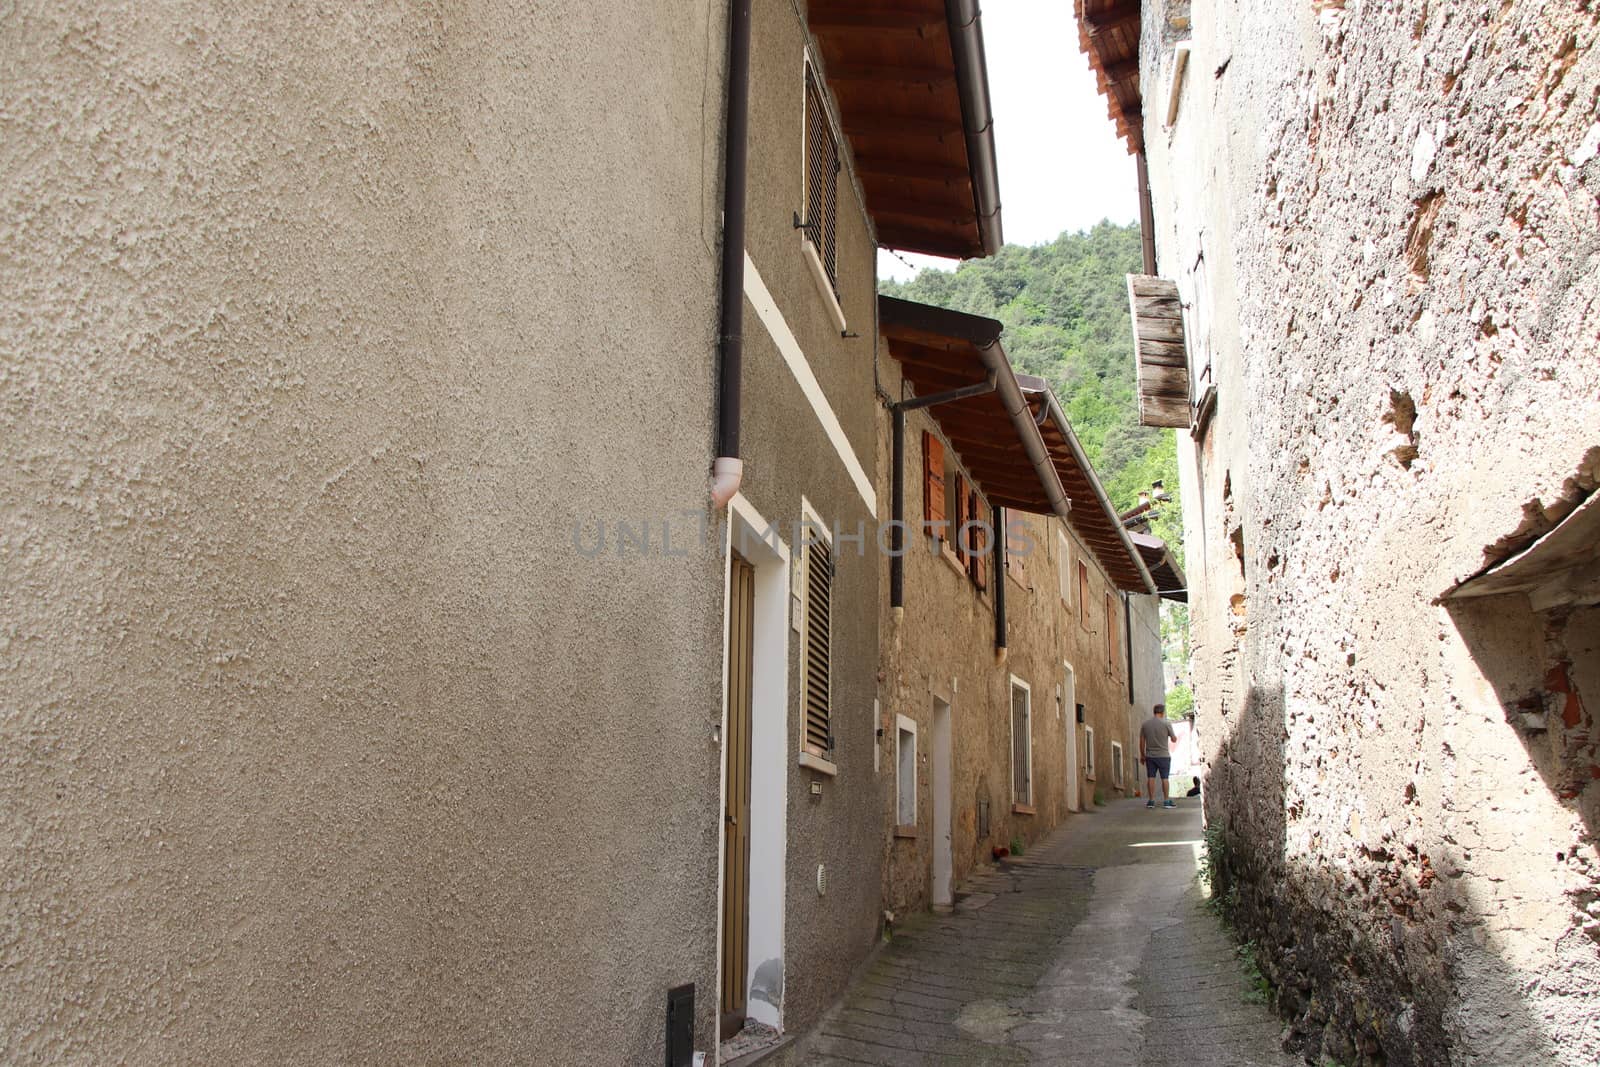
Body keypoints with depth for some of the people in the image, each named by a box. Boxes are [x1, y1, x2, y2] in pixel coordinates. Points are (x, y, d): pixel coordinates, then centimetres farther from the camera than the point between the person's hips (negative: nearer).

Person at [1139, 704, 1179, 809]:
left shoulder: (1145, 724, 4)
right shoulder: (1166, 724, -6)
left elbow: (1142, 741, 5)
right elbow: (1174, 739, 0)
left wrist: (1142, 755, 14)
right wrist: (1173, 733, 22)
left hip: (1150, 756, 3)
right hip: (1163, 755, -3)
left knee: (1150, 777, 4)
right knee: (1164, 778, 2)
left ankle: (1151, 800, 3)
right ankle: (1166, 801, 4)